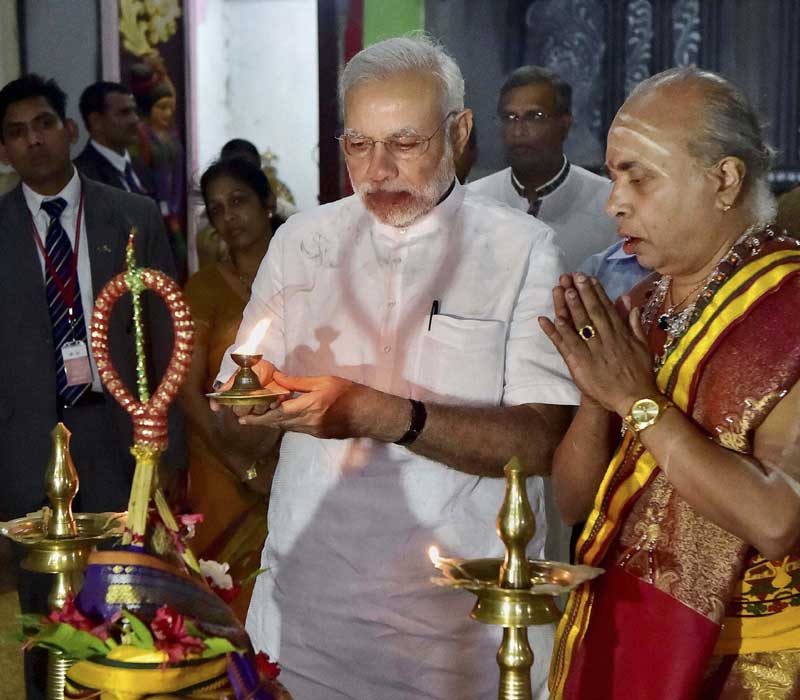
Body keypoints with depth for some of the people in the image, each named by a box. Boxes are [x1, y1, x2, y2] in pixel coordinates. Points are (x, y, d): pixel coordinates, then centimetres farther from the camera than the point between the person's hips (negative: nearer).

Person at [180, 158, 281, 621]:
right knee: (230, 596, 0)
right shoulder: (205, 287, 1)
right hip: (223, 469, -1)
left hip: (296, 464, 1)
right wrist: (244, 466, -12)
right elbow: (189, 390, -4)